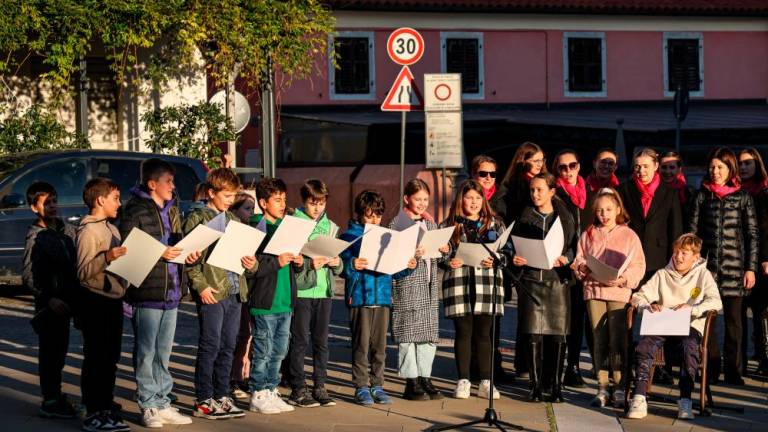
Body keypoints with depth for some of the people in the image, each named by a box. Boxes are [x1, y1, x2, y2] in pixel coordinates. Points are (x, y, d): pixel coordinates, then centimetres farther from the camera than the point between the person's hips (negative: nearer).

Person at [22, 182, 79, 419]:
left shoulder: (67, 230, 9)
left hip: (65, 302, 6)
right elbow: (28, 276, -13)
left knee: (59, 351, 15)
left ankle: (55, 396, 26)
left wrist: (76, 296, 6)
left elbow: (75, 264, 16)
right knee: (49, 353, -1)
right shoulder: (36, 237, -9)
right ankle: (50, 402, 5)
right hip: (49, 305, -6)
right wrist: (49, 299, -20)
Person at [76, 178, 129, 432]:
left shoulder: (111, 229, 15)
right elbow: (82, 273, -20)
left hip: (113, 300, 9)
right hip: (96, 301, -9)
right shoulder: (88, 231, -12)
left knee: (111, 356, 14)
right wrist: (106, 258, -32)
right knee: (96, 358, -6)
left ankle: (106, 407, 24)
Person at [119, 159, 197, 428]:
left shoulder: (172, 210, 15)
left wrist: (188, 254, 2)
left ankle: (162, 403, 21)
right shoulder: (135, 211, -10)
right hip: (147, 292, -8)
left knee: (164, 353, 14)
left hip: (171, 292, 8)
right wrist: (159, 253, -21)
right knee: (146, 352, 0)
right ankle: (149, 406, 6)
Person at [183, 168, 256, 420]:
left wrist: (252, 264, 1)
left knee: (228, 347, 10)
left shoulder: (233, 220, 18)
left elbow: (243, 251, 23)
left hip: (235, 292, 7)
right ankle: (203, 401, 1)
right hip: (211, 293, -7)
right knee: (210, 347, -5)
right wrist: (201, 286, -17)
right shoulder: (197, 219, -3)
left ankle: (221, 396, 18)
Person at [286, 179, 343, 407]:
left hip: (324, 290, 5)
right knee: (300, 341, -1)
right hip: (301, 291, -5)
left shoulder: (331, 227, 13)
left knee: (321, 341, 8)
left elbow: (339, 267, 15)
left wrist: (336, 263, -6)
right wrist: (308, 263, -21)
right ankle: (298, 390, 5)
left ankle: (320, 387, 15)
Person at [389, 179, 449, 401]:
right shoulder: (397, 224, -4)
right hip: (407, 286, -7)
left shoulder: (431, 223, 16)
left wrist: (445, 251, 0)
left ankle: (425, 379, 17)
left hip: (430, 286, 7)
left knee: (430, 334, 8)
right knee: (408, 335, -3)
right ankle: (411, 384, 3)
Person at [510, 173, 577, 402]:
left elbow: (574, 246, 6)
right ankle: (536, 385, 5)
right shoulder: (525, 217, 10)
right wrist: (515, 258, -8)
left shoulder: (564, 217, 6)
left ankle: (555, 385, 8)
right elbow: (514, 245, 12)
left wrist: (565, 259, -13)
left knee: (557, 336, -1)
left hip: (557, 281, -1)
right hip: (531, 281, 1)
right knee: (534, 336, -3)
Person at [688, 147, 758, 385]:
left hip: (734, 266, -1)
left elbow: (752, 235, 4)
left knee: (734, 319, 2)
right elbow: (692, 232, 8)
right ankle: (711, 368, 6)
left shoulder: (743, 197, 5)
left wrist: (751, 268, -2)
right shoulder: (702, 195, 8)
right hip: (706, 265, 1)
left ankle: (733, 370, 9)